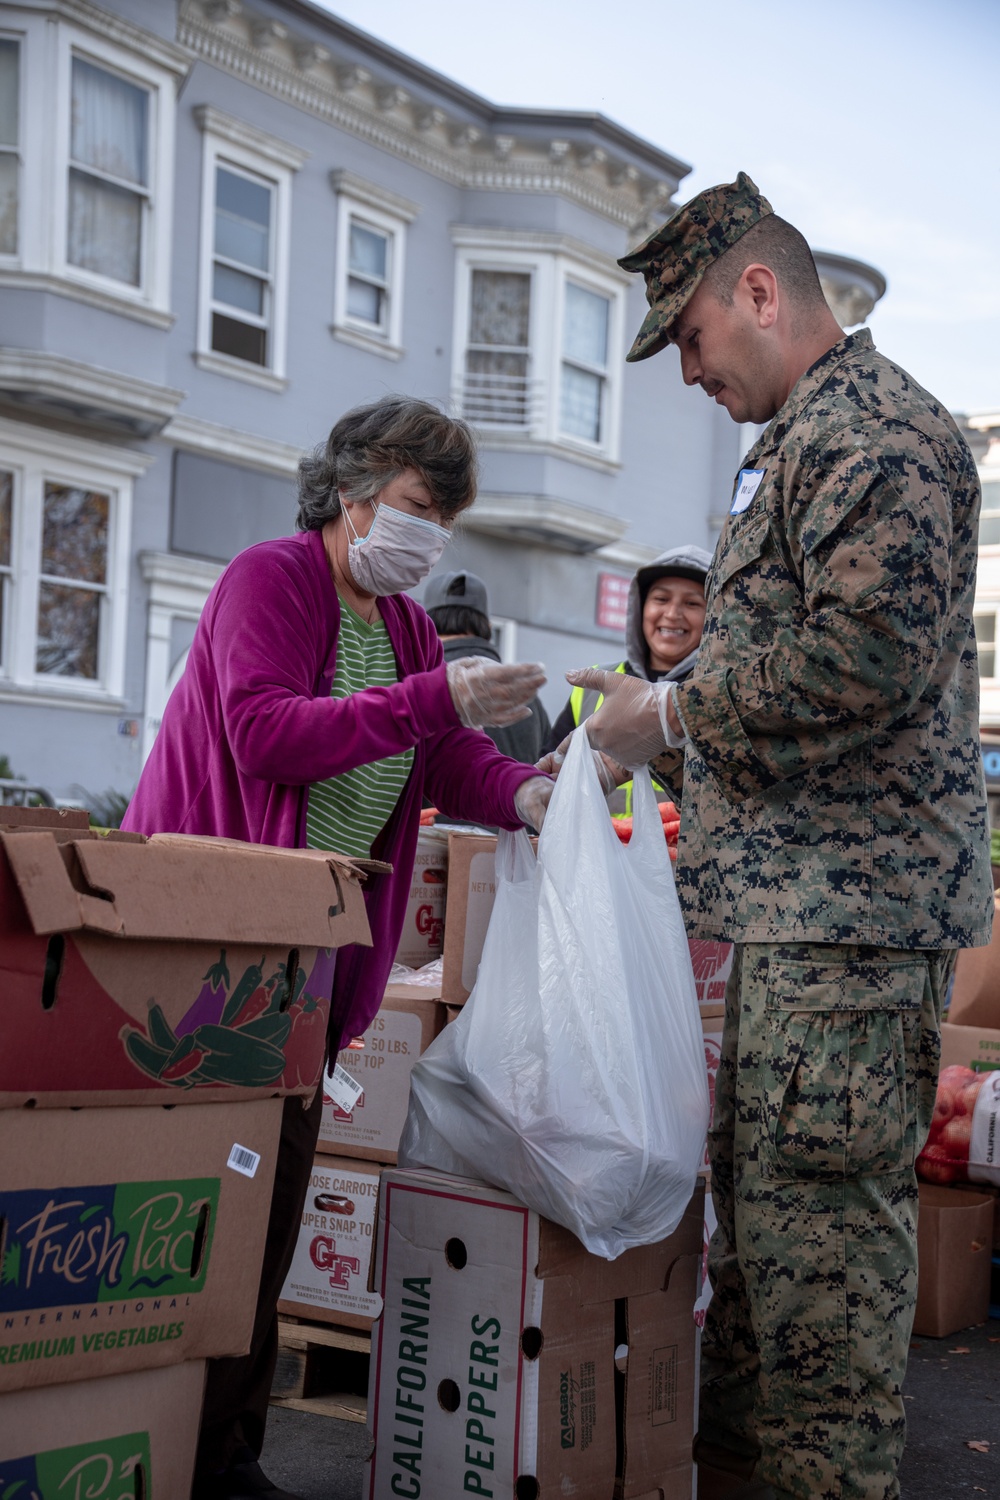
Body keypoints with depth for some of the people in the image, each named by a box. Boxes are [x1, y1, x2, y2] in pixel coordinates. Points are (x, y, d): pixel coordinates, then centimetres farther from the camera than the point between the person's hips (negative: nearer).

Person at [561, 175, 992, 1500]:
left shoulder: (873, 431, -11)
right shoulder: (801, 441, 22)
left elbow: (865, 656, -23)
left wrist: (672, 715, -12)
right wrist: (661, 717, 14)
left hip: (854, 899, -10)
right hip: (790, 896, 10)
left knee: (819, 1214, -5)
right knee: (750, 1193, 15)